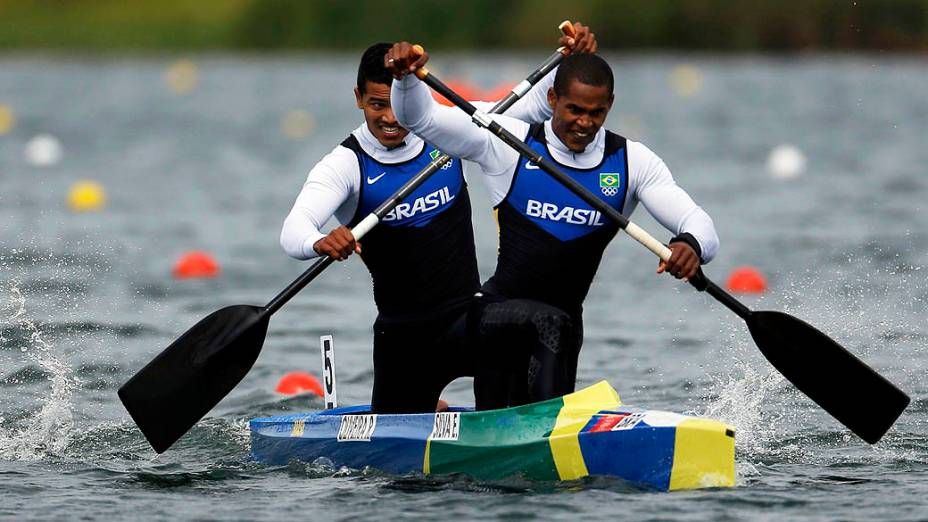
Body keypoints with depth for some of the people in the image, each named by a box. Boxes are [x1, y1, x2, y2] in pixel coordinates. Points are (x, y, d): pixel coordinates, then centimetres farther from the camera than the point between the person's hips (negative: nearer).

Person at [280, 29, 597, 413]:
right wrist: (320, 243, -50)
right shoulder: (346, 165, -11)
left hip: (468, 313, 0)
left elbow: (532, 106, 4)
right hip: (402, 334, 0)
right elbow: (293, 231, -26)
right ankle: (429, 412, 43)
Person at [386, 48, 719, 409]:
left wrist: (691, 244, -34)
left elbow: (698, 223, -10)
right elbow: (421, 118, -8)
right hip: (494, 312, -4)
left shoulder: (632, 161, -1)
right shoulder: (509, 142, -7)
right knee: (549, 324, -35)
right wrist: (406, 77, -29)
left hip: (561, 328, 4)